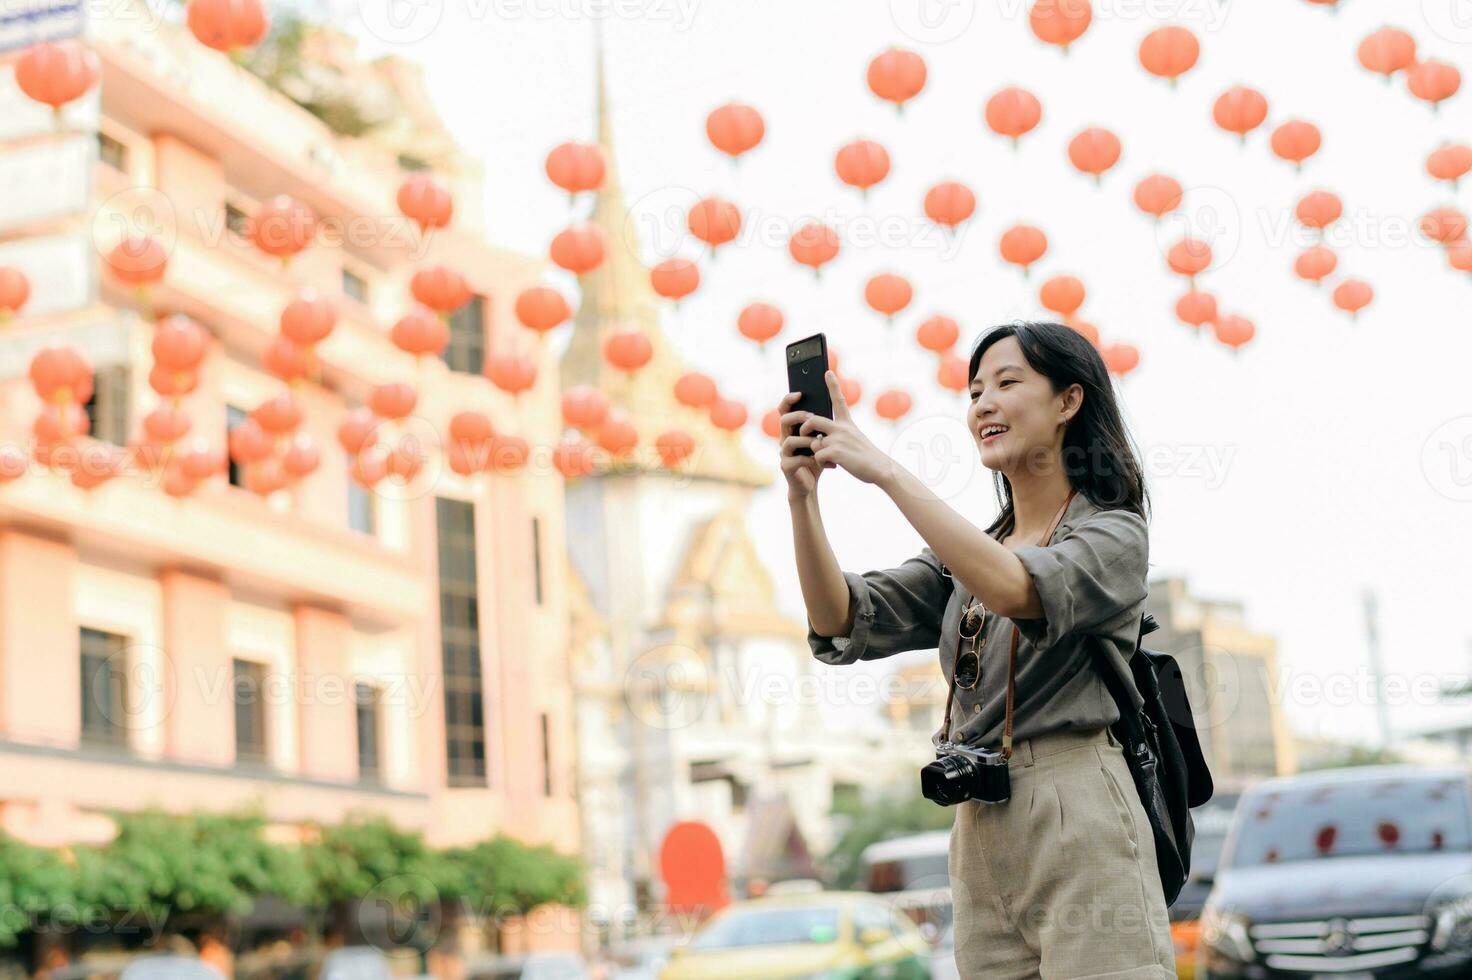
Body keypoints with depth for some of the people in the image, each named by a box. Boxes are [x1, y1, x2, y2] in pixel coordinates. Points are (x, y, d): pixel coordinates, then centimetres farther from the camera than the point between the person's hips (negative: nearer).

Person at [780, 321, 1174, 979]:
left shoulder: (1115, 535, 0)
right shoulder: (965, 557, 18)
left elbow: (1017, 589, -22)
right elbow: (842, 623, 4)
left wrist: (885, 470, -21)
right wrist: (802, 494, -10)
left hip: (1079, 827, -6)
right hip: (980, 838, 6)